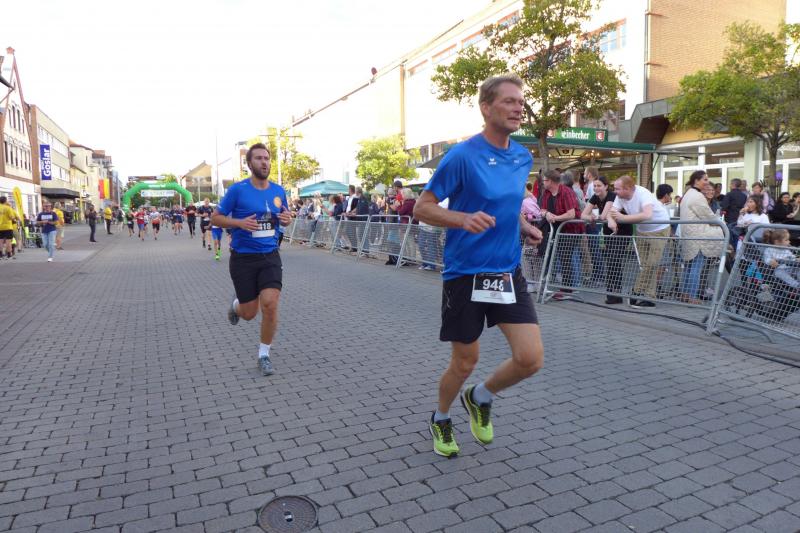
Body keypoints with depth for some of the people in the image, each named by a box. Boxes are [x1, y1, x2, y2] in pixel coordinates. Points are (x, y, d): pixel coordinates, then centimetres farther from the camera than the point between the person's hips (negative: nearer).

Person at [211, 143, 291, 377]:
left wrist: (287, 219, -5)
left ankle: (264, 355, 6)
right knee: (250, 313, 6)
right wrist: (240, 222, -20)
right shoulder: (238, 189, -8)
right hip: (243, 258, -2)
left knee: (270, 304, -14)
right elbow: (215, 218, -2)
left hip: (270, 256, 2)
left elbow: (284, 217, 20)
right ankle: (236, 305, 45)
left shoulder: (279, 191, 3)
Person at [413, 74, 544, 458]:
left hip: (508, 273, 6)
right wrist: (464, 218, -27)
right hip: (465, 274, -5)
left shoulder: (523, 158, 8)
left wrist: (523, 225, 6)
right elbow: (422, 207, -10)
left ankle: (480, 398, 27)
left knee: (531, 358, -4)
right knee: (465, 362, 7)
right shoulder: (462, 155, -12)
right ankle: (441, 419, 38)